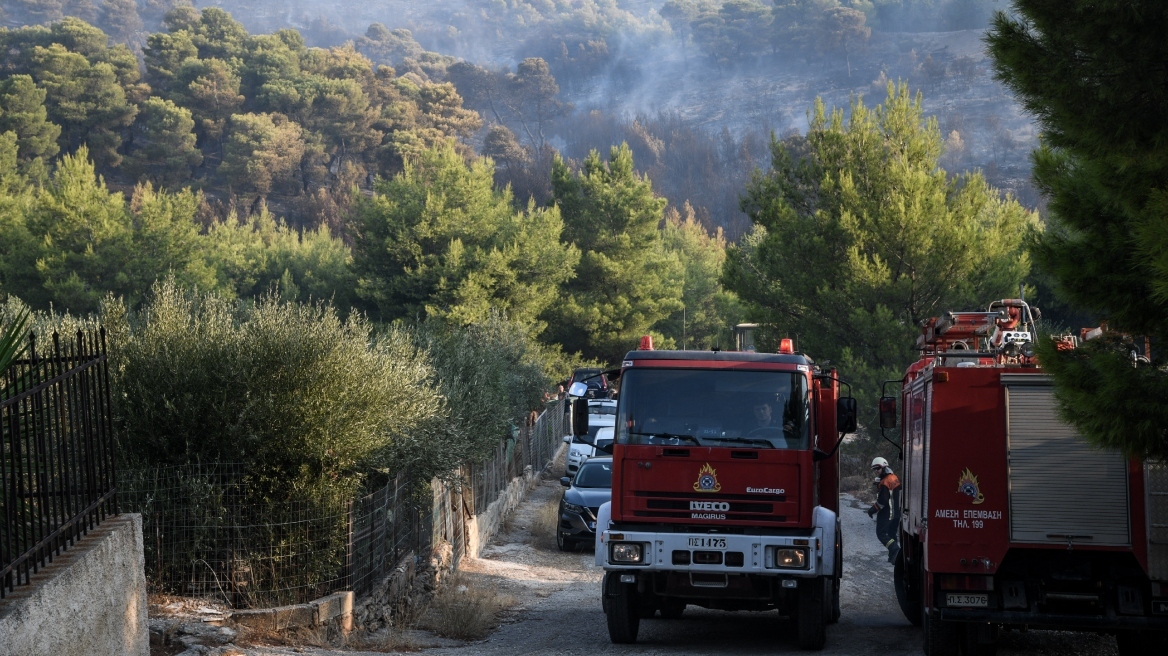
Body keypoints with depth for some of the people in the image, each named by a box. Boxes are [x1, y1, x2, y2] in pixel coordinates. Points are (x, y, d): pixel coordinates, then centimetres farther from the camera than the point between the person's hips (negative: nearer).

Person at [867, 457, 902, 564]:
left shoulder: (885, 482, -19)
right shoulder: (894, 478, 11)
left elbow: (882, 501, -23)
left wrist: (873, 510, -12)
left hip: (886, 513, -9)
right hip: (896, 513, 9)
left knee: (881, 534, -5)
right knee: (891, 534, 17)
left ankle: (895, 550, -21)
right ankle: (893, 556, 16)